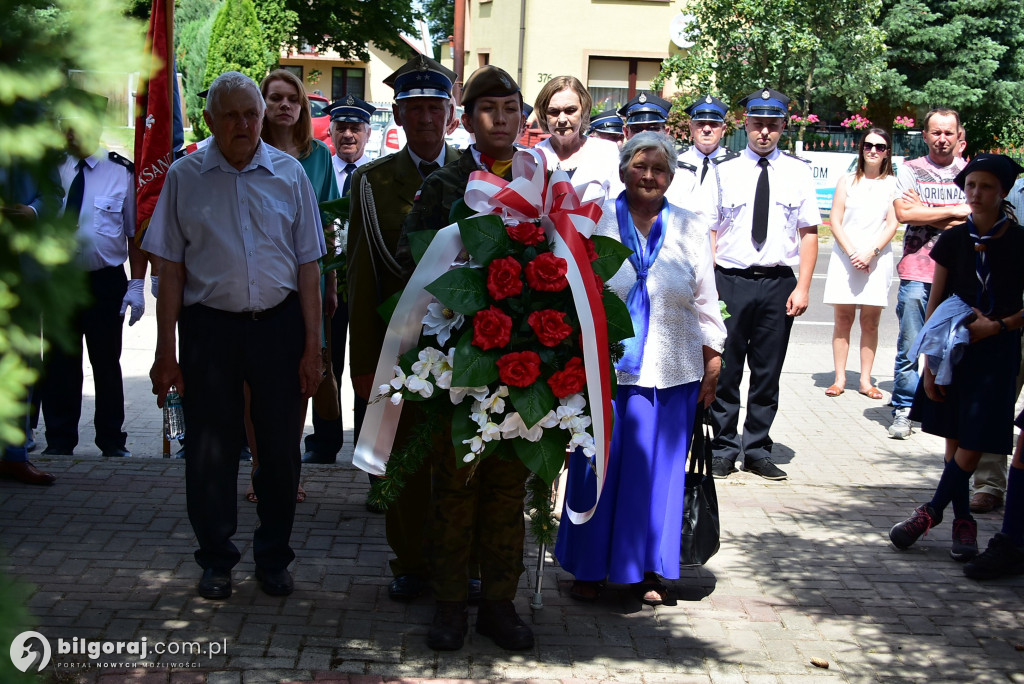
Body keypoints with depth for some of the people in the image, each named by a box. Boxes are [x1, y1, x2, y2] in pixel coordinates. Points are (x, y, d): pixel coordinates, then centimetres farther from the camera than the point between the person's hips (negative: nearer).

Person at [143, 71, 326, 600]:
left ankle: (273, 558, 24)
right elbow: (171, 268, 1)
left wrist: (312, 347, 0)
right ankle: (215, 561, 23)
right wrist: (165, 351, -2)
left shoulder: (288, 174, 3)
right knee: (210, 448, 6)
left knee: (281, 447, 7)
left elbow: (307, 265, 4)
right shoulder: (184, 176, 1)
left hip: (278, 323, 1)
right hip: (208, 324, -1)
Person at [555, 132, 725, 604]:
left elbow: (705, 303, 9)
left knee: (658, 470, 7)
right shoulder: (593, 223, 2)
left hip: (670, 374, 1)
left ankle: (648, 569, 20)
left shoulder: (691, 230, 7)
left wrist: (712, 364, 6)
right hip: (603, 369, -1)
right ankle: (590, 567, 18)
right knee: (596, 467, 4)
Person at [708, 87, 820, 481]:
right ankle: (724, 449, 15)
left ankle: (757, 451, 18)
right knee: (725, 371, 3)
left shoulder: (797, 172, 6)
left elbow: (809, 232, 4)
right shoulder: (725, 171, 4)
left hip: (779, 283, 1)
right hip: (730, 281, -1)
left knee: (768, 373, 7)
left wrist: (802, 287, -5)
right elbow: (709, 231, 3)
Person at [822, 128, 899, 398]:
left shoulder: (892, 184, 5)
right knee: (843, 320, 0)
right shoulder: (847, 181, 8)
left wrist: (870, 253, -13)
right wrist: (852, 253, -10)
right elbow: (835, 222, 3)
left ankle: (865, 380, 6)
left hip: (877, 259, -1)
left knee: (870, 322, 1)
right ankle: (839, 379, 3)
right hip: (844, 257, 1)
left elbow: (892, 224, -1)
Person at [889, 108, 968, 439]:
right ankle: (903, 411, 6)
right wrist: (955, 211, -6)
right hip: (917, 272, -1)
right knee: (909, 347, -2)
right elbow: (904, 213, -10)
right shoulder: (910, 170, 6)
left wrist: (927, 213, -7)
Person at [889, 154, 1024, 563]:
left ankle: (932, 512, 4)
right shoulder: (953, 240, 3)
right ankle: (963, 522, 15)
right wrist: (929, 363, 1)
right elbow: (935, 302, 5)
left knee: (974, 442, -6)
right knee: (955, 438, 6)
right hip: (953, 348, 3)